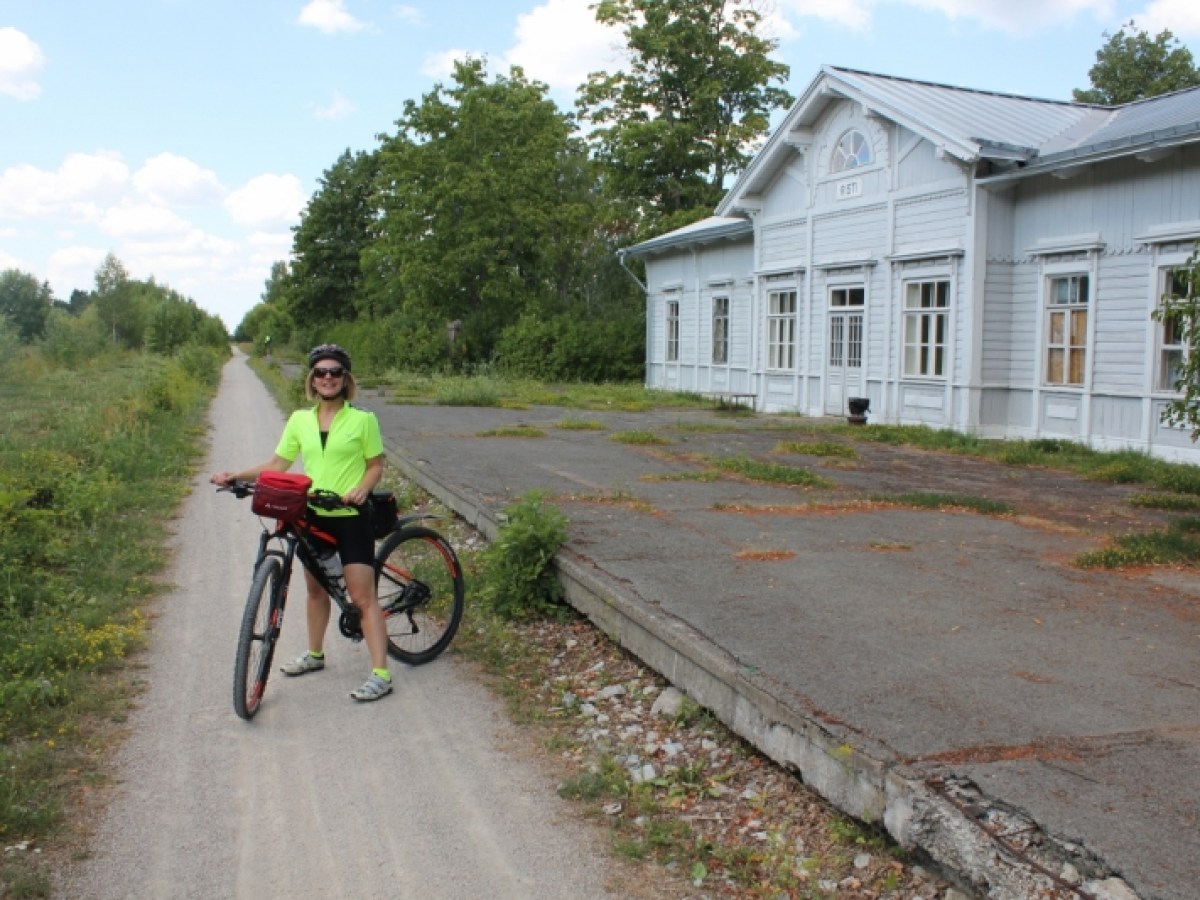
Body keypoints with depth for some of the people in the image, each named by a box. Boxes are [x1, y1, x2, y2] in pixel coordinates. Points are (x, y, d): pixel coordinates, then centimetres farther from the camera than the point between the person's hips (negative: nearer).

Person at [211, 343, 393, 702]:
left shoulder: (363, 419, -7)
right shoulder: (300, 420, 5)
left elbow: (376, 465, -2)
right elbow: (278, 464, 8)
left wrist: (361, 490, -21)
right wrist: (236, 476, -3)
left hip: (350, 517, -5)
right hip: (312, 517, 5)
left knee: (363, 596, -8)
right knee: (316, 588, 19)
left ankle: (380, 674, -6)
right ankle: (315, 655, 38)